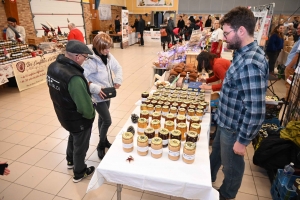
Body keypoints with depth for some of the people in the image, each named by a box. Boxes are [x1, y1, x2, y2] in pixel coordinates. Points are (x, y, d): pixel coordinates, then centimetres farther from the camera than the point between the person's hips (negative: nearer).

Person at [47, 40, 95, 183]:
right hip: (78, 119, -8)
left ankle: (71, 161, 57)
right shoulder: (73, 77, -36)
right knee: (80, 146, 16)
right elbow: (85, 106, -30)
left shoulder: (53, 67, -8)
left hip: (64, 115, 8)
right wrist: (90, 115, -9)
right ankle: (79, 173, 40)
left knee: (73, 137, 33)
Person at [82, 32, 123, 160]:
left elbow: (117, 68, 11)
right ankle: (101, 146, 20)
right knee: (107, 121, -4)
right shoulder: (90, 60, -24)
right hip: (98, 96, -7)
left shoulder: (108, 56, -2)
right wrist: (96, 88, -30)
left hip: (107, 94, 7)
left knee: (102, 118, 22)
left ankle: (104, 140, 42)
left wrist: (118, 80, -6)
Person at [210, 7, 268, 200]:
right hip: (226, 122, 9)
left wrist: (242, 140, -20)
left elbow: (256, 110, -28)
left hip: (235, 128, -9)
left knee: (231, 166, 16)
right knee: (216, 153, 28)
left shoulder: (251, 63, -29)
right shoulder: (244, 53, 2)